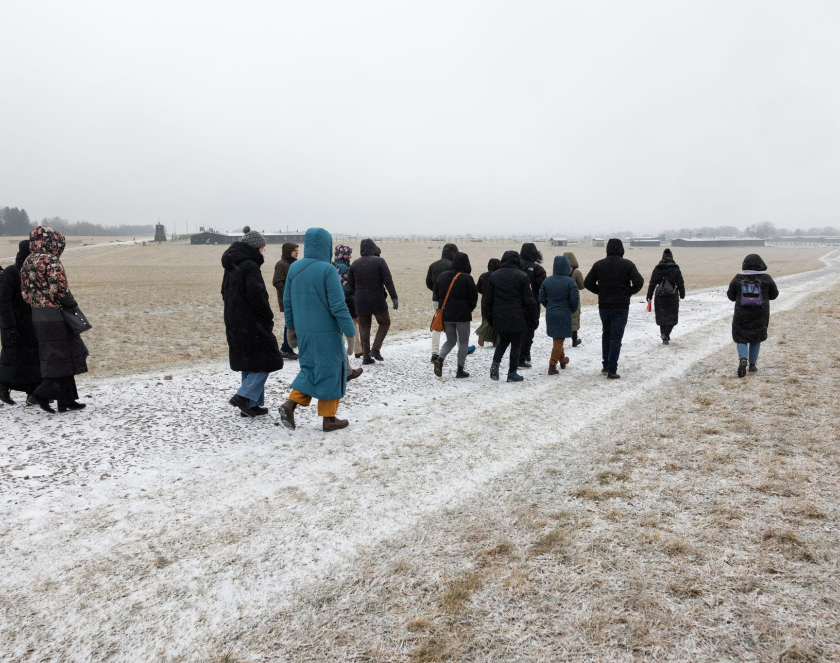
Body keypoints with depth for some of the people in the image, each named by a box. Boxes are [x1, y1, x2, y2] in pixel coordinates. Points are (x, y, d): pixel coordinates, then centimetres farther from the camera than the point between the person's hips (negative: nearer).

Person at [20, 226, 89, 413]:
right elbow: (60, 289, -20)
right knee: (65, 359, -1)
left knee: (52, 359, 14)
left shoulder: (27, 262, 13)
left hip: (37, 316, 9)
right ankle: (41, 395, -5)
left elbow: (25, 293, 14)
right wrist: (72, 304, -5)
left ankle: (66, 400, 17)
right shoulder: (51, 261, -13)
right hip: (55, 316, -9)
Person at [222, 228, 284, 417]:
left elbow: (225, 293, 20)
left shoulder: (231, 266, 13)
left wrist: (236, 310, 17)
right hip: (252, 323, -9)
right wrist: (269, 316, -8)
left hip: (235, 323, 9)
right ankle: (244, 396, -7)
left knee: (248, 363, 15)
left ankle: (250, 404, 19)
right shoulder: (250, 266, -16)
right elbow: (256, 296, -20)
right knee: (265, 360, 0)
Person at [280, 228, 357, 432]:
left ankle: (290, 404, 4)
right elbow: (338, 306, -17)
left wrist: (291, 324, 22)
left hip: (303, 331, 6)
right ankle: (329, 419, 16)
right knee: (330, 371, 8)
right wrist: (350, 331, -10)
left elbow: (287, 300, 10)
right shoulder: (327, 270, -17)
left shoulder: (294, 268, 2)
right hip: (326, 332, -6)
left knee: (310, 368, 20)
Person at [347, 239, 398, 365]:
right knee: (385, 323, 14)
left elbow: (350, 284, 8)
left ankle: (366, 356, 10)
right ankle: (375, 349, 2)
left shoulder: (355, 264, 5)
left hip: (361, 302, 4)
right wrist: (394, 298, -11)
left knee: (364, 328, 9)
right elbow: (388, 281, -12)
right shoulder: (379, 261, -6)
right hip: (377, 300, -3)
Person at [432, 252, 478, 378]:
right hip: (462, 315, -4)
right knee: (464, 342, 8)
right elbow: (474, 296, -6)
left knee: (450, 340, 18)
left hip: (446, 314, 5)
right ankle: (460, 370, 7)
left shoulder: (442, 276, 5)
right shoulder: (467, 278, -10)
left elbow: (436, 295, 8)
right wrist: (469, 309, 11)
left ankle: (440, 359, -7)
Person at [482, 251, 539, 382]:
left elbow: (487, 299, 7)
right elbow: (529, 300, -6)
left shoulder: (494, 276, 4)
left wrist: (488, 317, 16)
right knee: (516, 344, 8)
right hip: (517, 318, -4)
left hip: (499, 318, 4)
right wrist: (534, 319, 1)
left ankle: (495, 364, 1)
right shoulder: (522, 276, -7)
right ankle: (512, 373, 11)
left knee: (503, 341, 21)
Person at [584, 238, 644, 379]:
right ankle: (612, 370, -3)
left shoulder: (599, 264, 2)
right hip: (621, 306, -3)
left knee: (606, 334, 20)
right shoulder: (627, 264, -6)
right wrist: (629, 292, 1)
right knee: (616, 338, -1)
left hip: (604, 305, 3)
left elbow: (587, 283, 2)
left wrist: (600, 292, 10)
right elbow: (639, 282, -14)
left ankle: (605, 365, 21)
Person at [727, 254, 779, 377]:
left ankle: (743, 358, -18)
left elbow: (731, 295, 1)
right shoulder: (766, 278, -3)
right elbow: (774, 294, 8)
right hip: (760, 316, 1)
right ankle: (752, 364, 19)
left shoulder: (738, 278, -6)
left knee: (741, 338, 7)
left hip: (742, 315, -1)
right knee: (756, 339, 17)